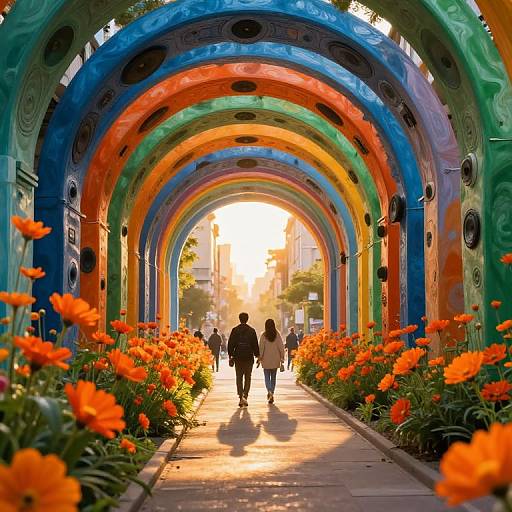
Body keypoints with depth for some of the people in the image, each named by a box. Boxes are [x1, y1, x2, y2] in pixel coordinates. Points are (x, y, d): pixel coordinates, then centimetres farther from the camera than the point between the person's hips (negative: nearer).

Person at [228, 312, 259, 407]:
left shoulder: (235, 330, 0)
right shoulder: (252, 331, -1)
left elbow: (230, 343, 0)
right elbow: (255, 344, 0)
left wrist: (230, 356, 5)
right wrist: (257, 356, 6)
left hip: (238, 357, 0)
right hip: (249, 357, 0)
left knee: (239, 377, 7)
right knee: (247, 378, 7)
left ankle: (241, 396, -3)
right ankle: (245, 396, -6)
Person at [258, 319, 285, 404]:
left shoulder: (263, 335, -8)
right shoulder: (277, 335, -3)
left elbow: (261, 347, -8)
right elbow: (281, 347, -2)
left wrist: (259, 357, -1)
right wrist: (282, 358, 5)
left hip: (266, 359, -2)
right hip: (275, 359, 2)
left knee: (267, 377, 5)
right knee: (273, 377, 14)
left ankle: (269, 391, -19)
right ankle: (271, 393, 15)